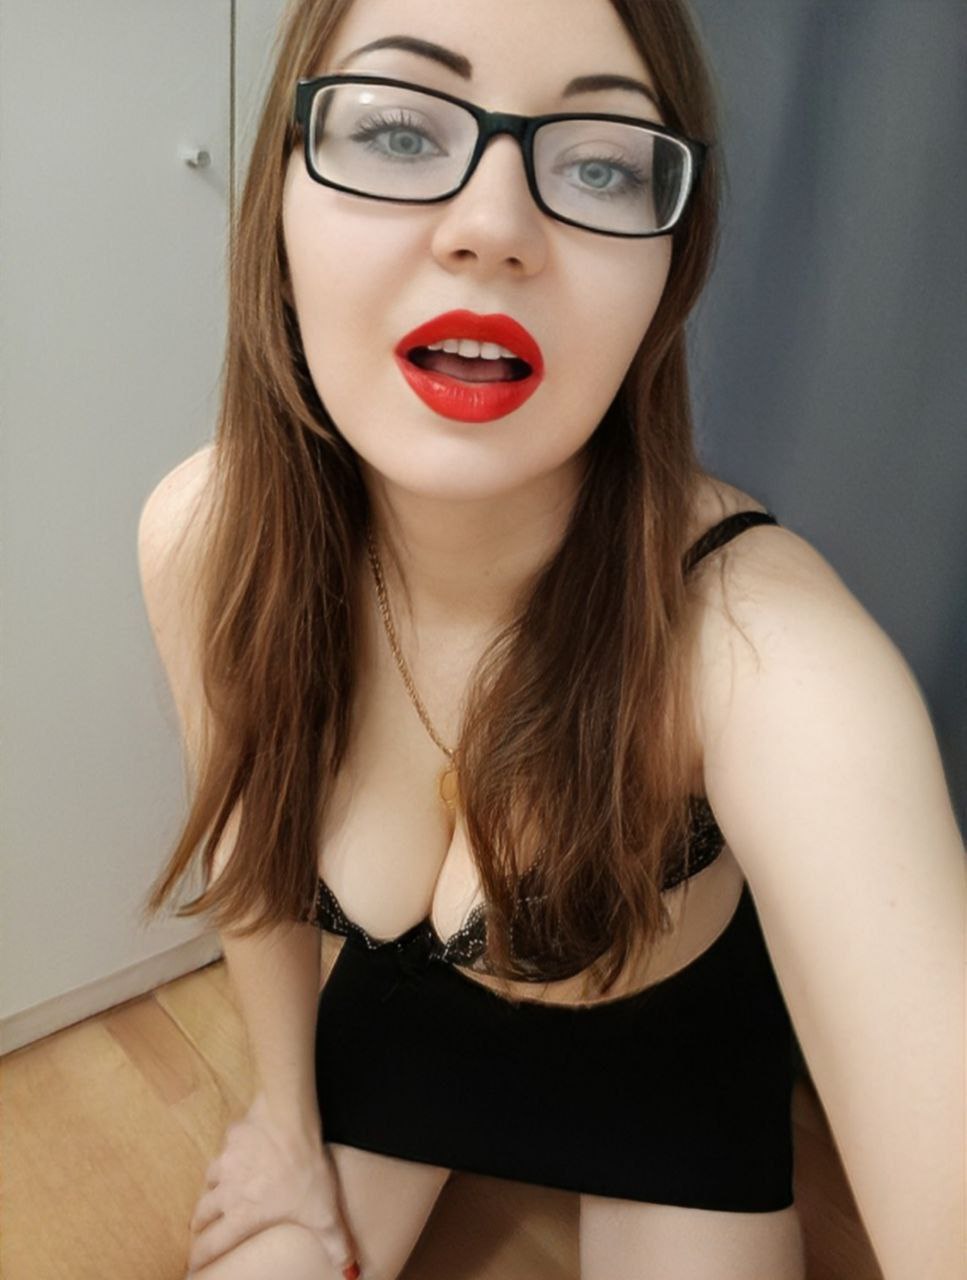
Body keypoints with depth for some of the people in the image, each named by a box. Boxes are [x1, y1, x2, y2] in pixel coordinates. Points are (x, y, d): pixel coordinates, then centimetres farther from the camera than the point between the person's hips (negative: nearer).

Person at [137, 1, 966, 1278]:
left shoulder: (759, 640, -39)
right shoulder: (203, 536, -26)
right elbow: (254, 832, -7)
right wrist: (288, 1119, 4)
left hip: (670, 1040, -2)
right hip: (397, 1004, 3)